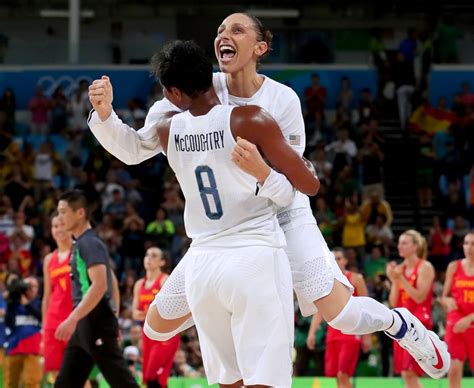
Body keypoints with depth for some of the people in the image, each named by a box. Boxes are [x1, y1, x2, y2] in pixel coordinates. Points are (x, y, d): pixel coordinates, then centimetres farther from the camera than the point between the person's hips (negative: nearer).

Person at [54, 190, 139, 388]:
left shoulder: (90, 243, -13)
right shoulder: (80, 243, 17)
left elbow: (99, 286, -24)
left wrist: (73, 319, -29)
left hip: (96, 322, -10)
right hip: (85, 323, 10)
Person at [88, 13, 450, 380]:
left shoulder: (282, 100, -18)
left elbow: (288, 189, -22)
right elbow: (136, 150, -11)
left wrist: (259, 170, -44)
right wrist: (104, 115, -29)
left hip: (283, 216, -3)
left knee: (341, 313, -15)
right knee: (161, 325, -3)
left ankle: (401, 324, 20)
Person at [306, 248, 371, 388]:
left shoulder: (355, 279, 0)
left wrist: (367, 336, -6)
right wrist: (312, 332, 0)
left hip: (351, 333, -5)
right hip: (333, 332, 5)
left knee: (343, 375, -15)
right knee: (336, 376, 4)